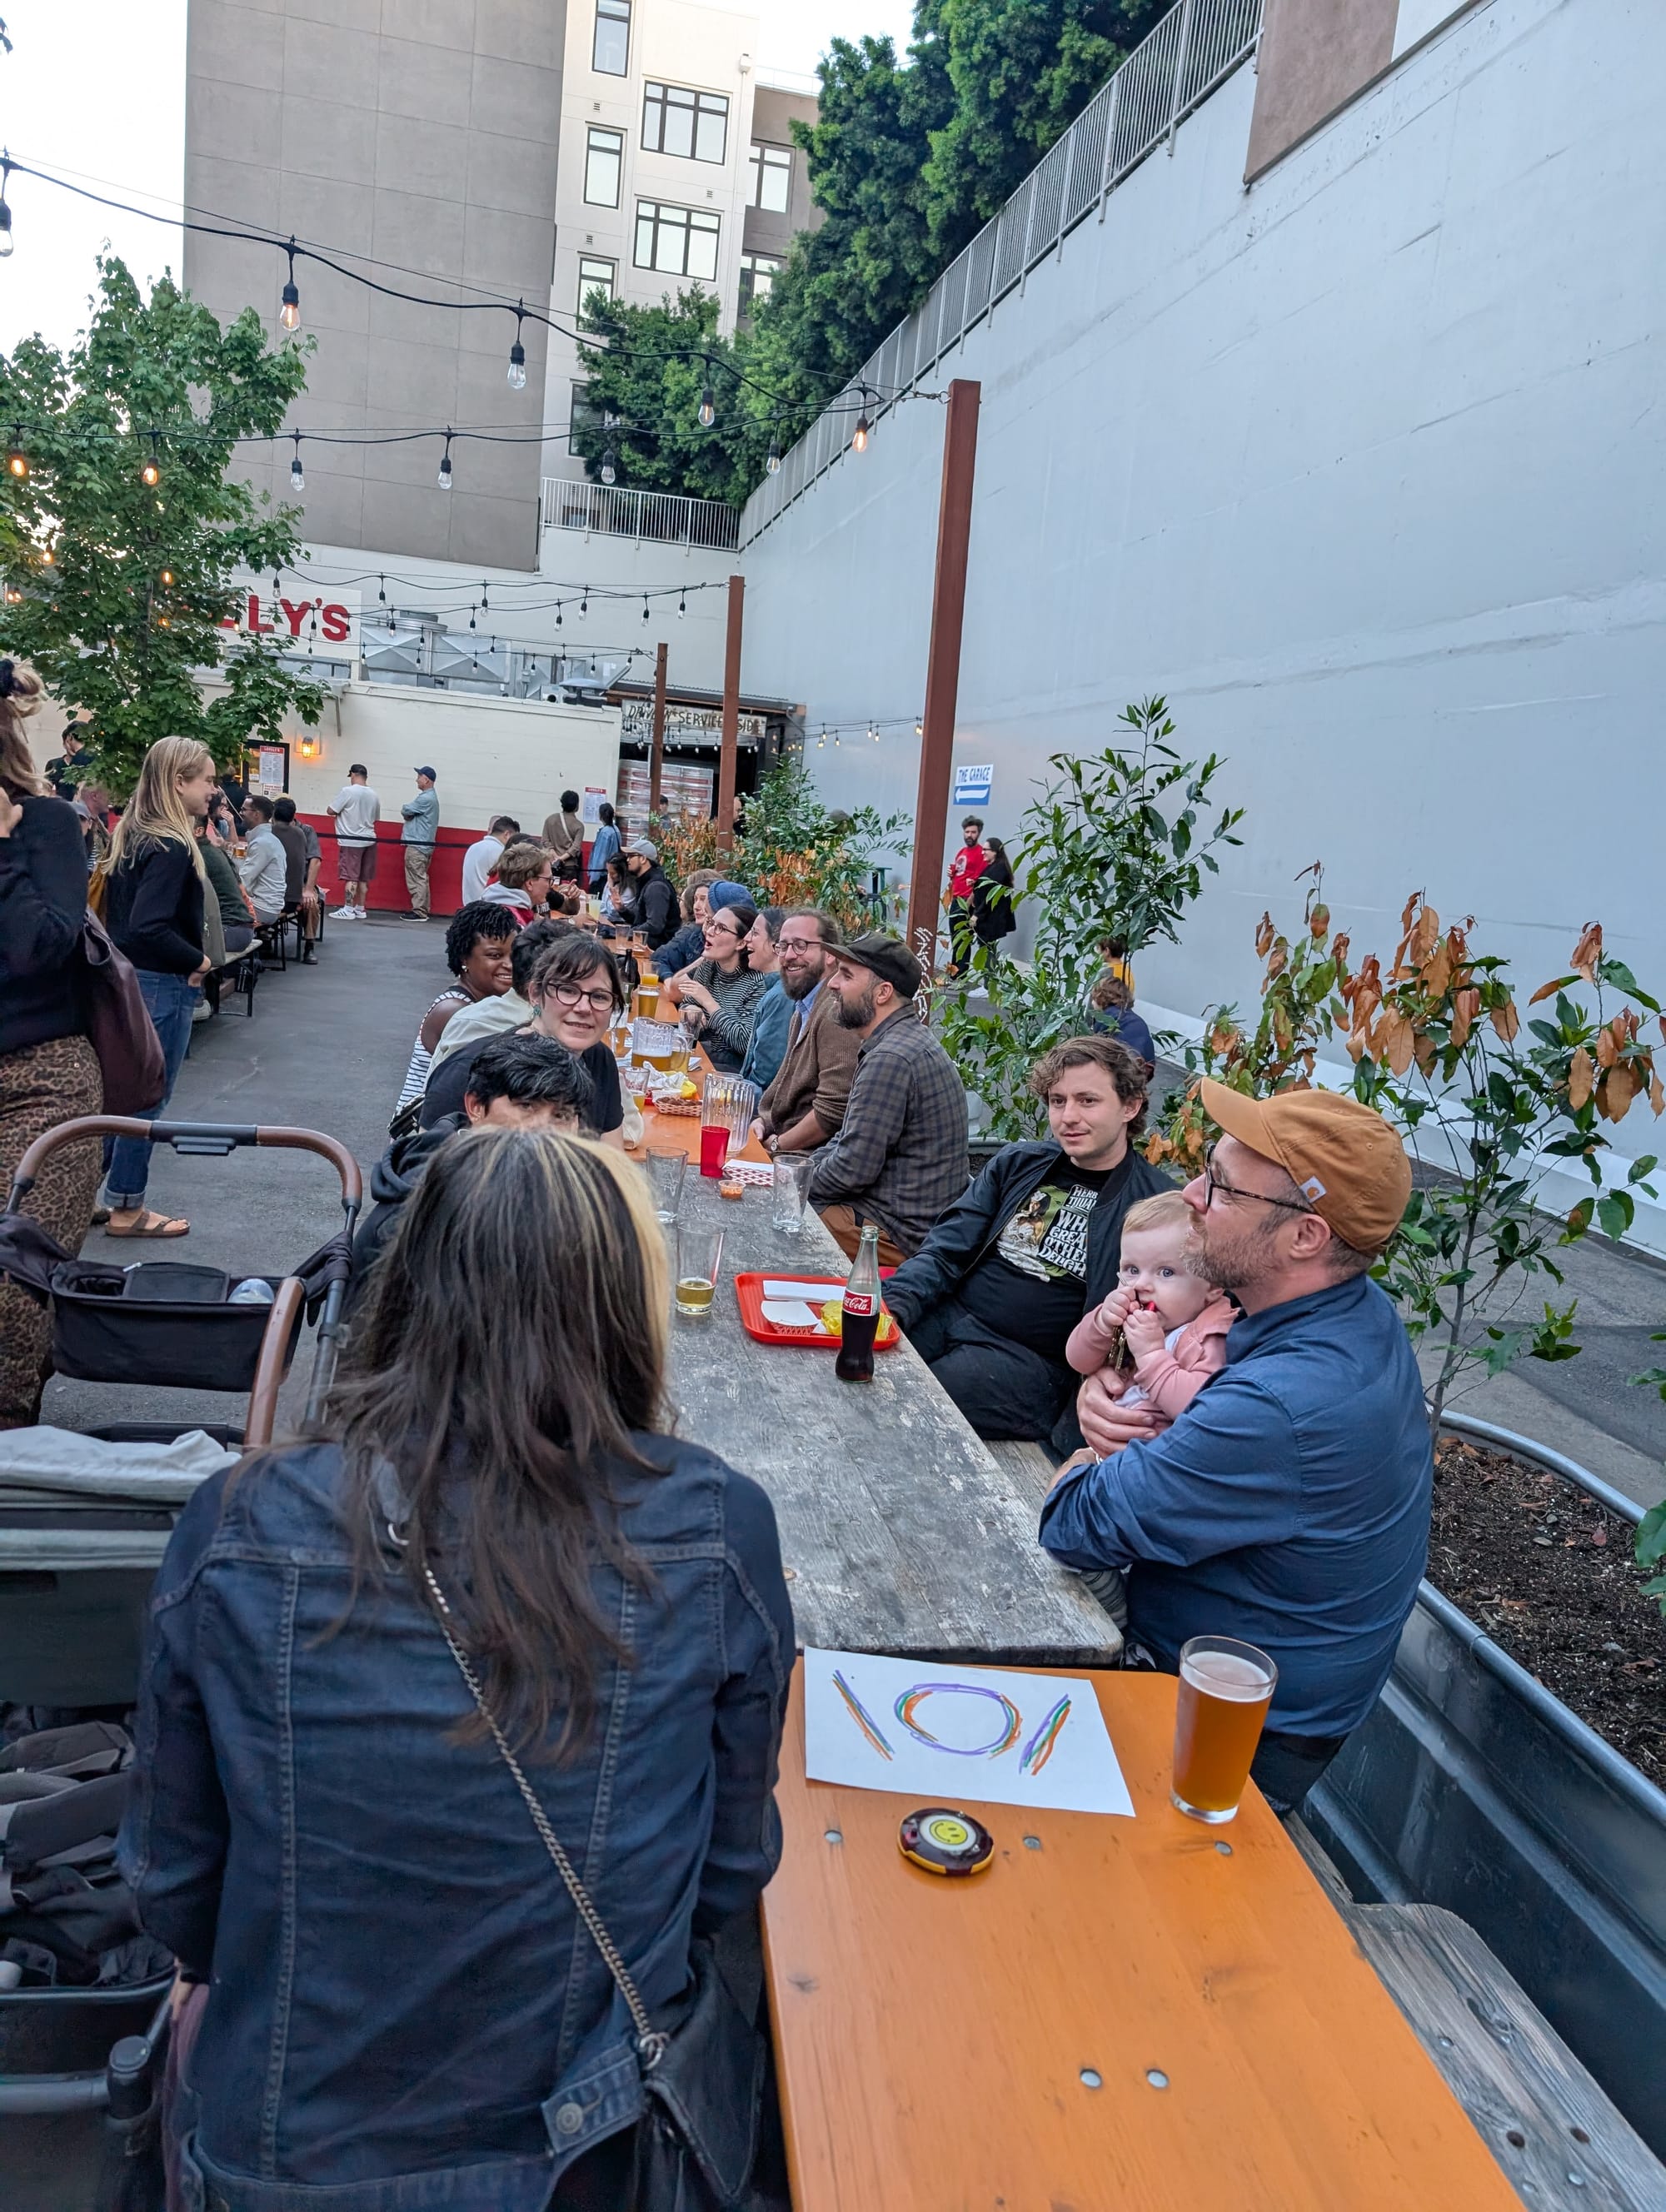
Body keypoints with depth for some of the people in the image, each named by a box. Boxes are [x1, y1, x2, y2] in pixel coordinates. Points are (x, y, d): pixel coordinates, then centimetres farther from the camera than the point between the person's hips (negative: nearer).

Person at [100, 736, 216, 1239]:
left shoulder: (130, 834, 7)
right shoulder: (173, 848, -21)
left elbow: (121, 907, 13)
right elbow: (149, 927, -29)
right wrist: (198, 961, -16)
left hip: (123, 976, 9)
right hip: (161, 985, -9)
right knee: (148, 1099, 4)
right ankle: (126, 1209, 15)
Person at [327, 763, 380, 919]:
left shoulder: (347, 791, -12)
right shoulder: (374, 795, 7)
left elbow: (331, 811, -10)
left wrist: (343, 812, 8)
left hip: (351, 841, -6)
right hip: (369, 840, 6)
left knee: (351, 876, -4)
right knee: (364, 878, 9)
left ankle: (348, 909, -3)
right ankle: (360, 909, 14)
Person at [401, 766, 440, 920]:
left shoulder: (426, 799, -16)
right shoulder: (431, 797, 17)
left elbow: (405, 811, -13)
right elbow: (413, 813, 17)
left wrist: (407, 811, 8)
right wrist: (410, 812, -3)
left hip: (417, 845, -10)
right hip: (424, 844, 10)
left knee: (417, 879, -7)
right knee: (421, 878, 14)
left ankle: (419, 912, -7)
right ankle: (424, 910, 18)